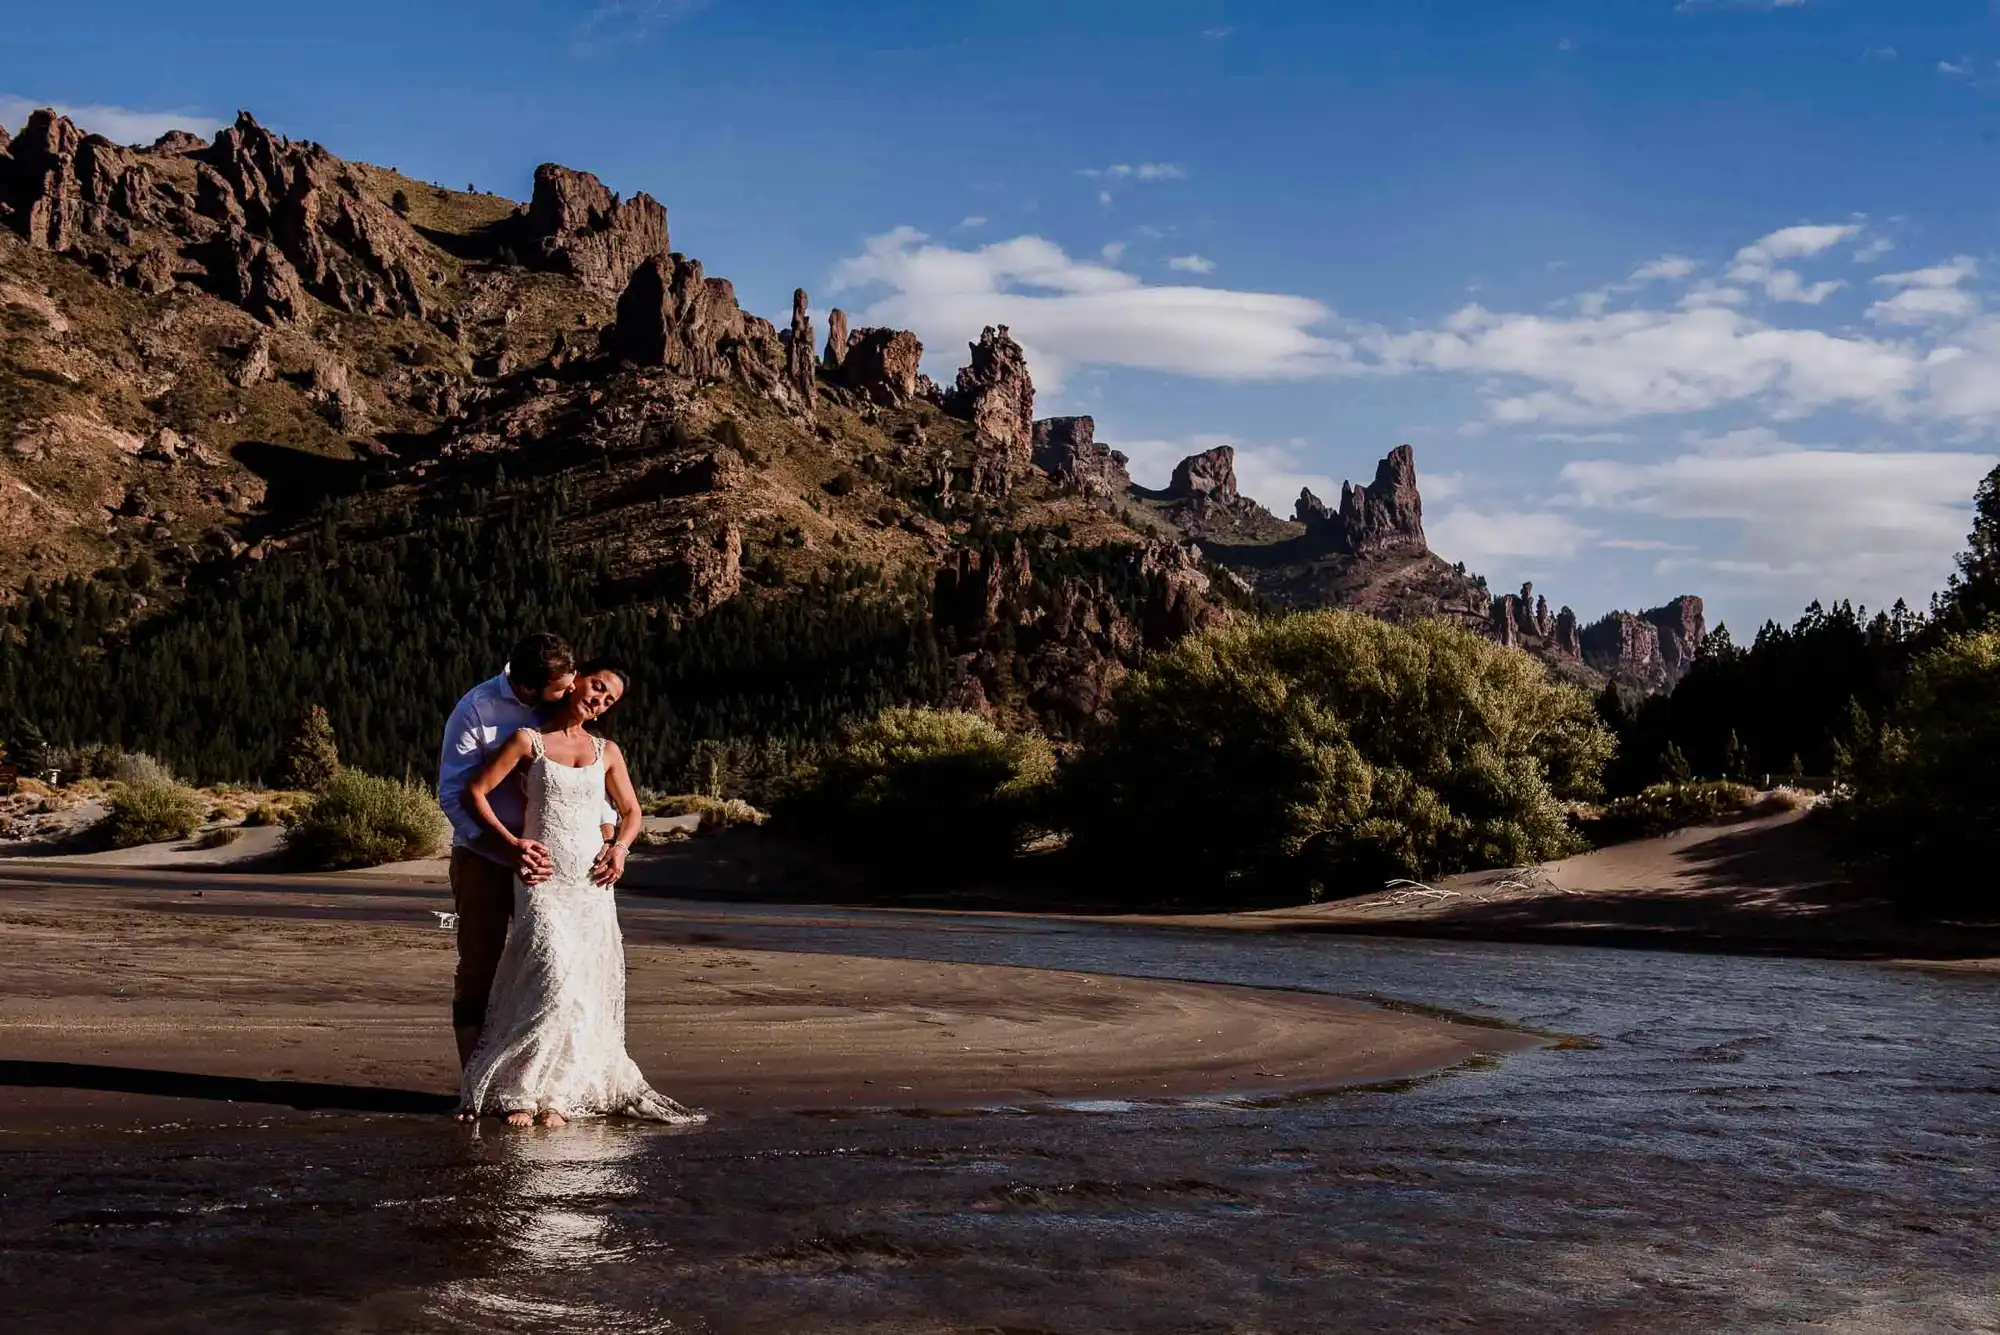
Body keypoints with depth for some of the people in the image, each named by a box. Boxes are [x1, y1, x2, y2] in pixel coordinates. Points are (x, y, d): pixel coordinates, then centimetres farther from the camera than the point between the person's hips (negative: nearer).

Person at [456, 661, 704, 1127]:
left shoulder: (607, 751, 13)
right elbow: (474, 791, 1)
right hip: (543, 878, -4)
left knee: (587, 987, -1)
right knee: (555, 977, -20)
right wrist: (511, 842, -8)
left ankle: (554, 1094, 7)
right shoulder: (529, 739, 2)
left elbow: (630, 811, 23)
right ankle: (516, 1089, -10)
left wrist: (620, 847, 3)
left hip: (592, 881, 5)